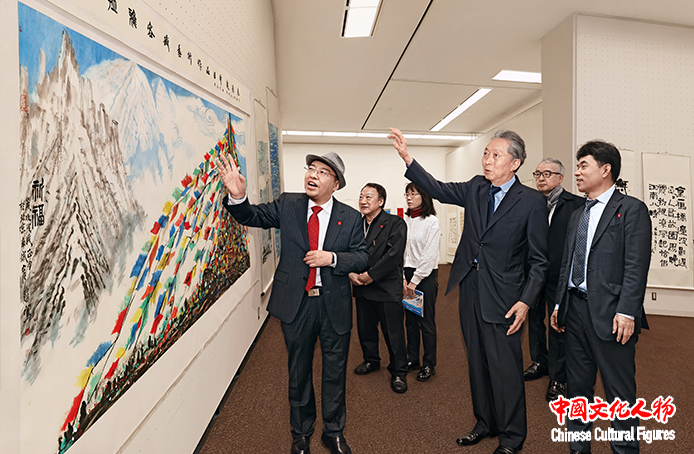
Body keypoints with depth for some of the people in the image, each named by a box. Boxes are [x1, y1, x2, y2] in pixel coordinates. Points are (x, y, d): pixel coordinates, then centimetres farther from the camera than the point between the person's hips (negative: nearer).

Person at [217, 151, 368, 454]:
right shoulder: (287, 205, -1)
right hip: (296, 303, 1)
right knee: (299, 372, 19)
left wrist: (332, 258, -20)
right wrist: (237, 196, -20)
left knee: (335, 372, 16)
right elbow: (252, 217, 1)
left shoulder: (350, 218, -4)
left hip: (335, 305, 0)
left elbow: (362, 257, -3)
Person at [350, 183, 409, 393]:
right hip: (362, 288, 5)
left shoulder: (395, 223, -6)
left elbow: (394, 254, -16)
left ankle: (398, 372, 24)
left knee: (393, 333, 4)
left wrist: (370, 275, -17)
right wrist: (351, 273, -7)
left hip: (387, 288, -5)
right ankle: (371, 360, 42)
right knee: (365, 328, 18)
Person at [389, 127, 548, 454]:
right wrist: (407, 158, -11)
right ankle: (485, 422, 40)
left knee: (505, 367, 6)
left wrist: (526, 301, -15)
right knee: (477, 362, 18)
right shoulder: (476, 189, 5)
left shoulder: (532, 202, -9)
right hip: (470, 289, 5)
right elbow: (438, 190, -1)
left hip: (502, 297, -5)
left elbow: (539, 260, -7)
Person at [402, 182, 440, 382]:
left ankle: (429, 364, 20)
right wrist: (402, 277, -1)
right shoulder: (404, 221, 6)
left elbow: (430, 255, -13)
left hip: (426, 275, -5)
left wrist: (415, 281, -12)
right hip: (407, 274, 5)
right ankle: (412, 359, 27)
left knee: (427, 322, 4)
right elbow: (401, 250, 7)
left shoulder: (432, 221, -10)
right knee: (410, 320, 12)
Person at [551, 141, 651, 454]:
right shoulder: (577, 216, 17)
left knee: (620, 392, 6)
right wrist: (559, 305, 13)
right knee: (577, 386, 15)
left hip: (610, 314, -6)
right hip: (575, 310, 7)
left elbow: (636, 266, -12)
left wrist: (626, 312, -19)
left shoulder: (631, 209, -2)